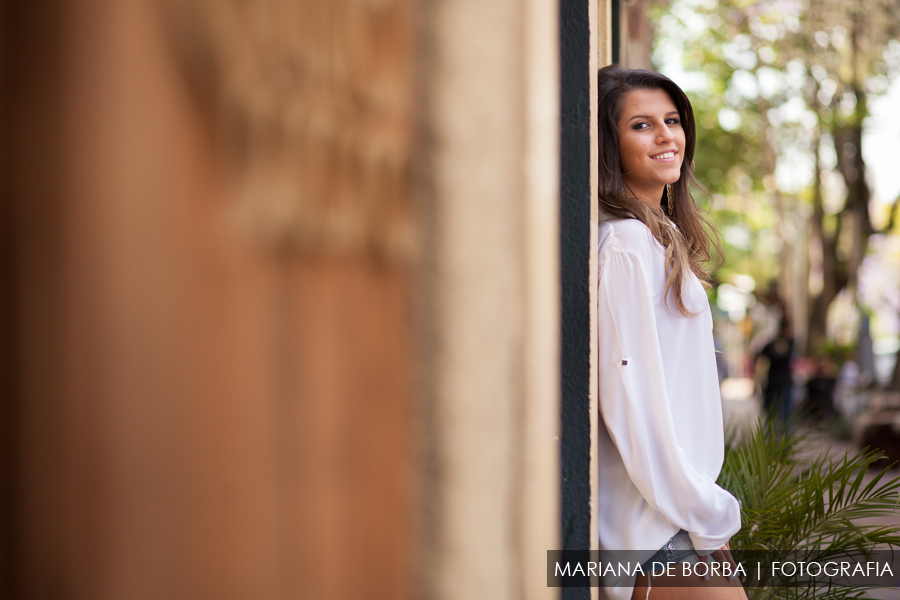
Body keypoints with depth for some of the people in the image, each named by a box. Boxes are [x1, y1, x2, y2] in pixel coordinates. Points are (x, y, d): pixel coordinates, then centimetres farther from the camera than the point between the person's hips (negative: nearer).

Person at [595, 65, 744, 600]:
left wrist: (709, 509, 13)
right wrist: (709, 520, -15)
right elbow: (631, 403, -20)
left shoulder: (662, 240, 16)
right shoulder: (626, 245, -14)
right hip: (662, 534, -9)